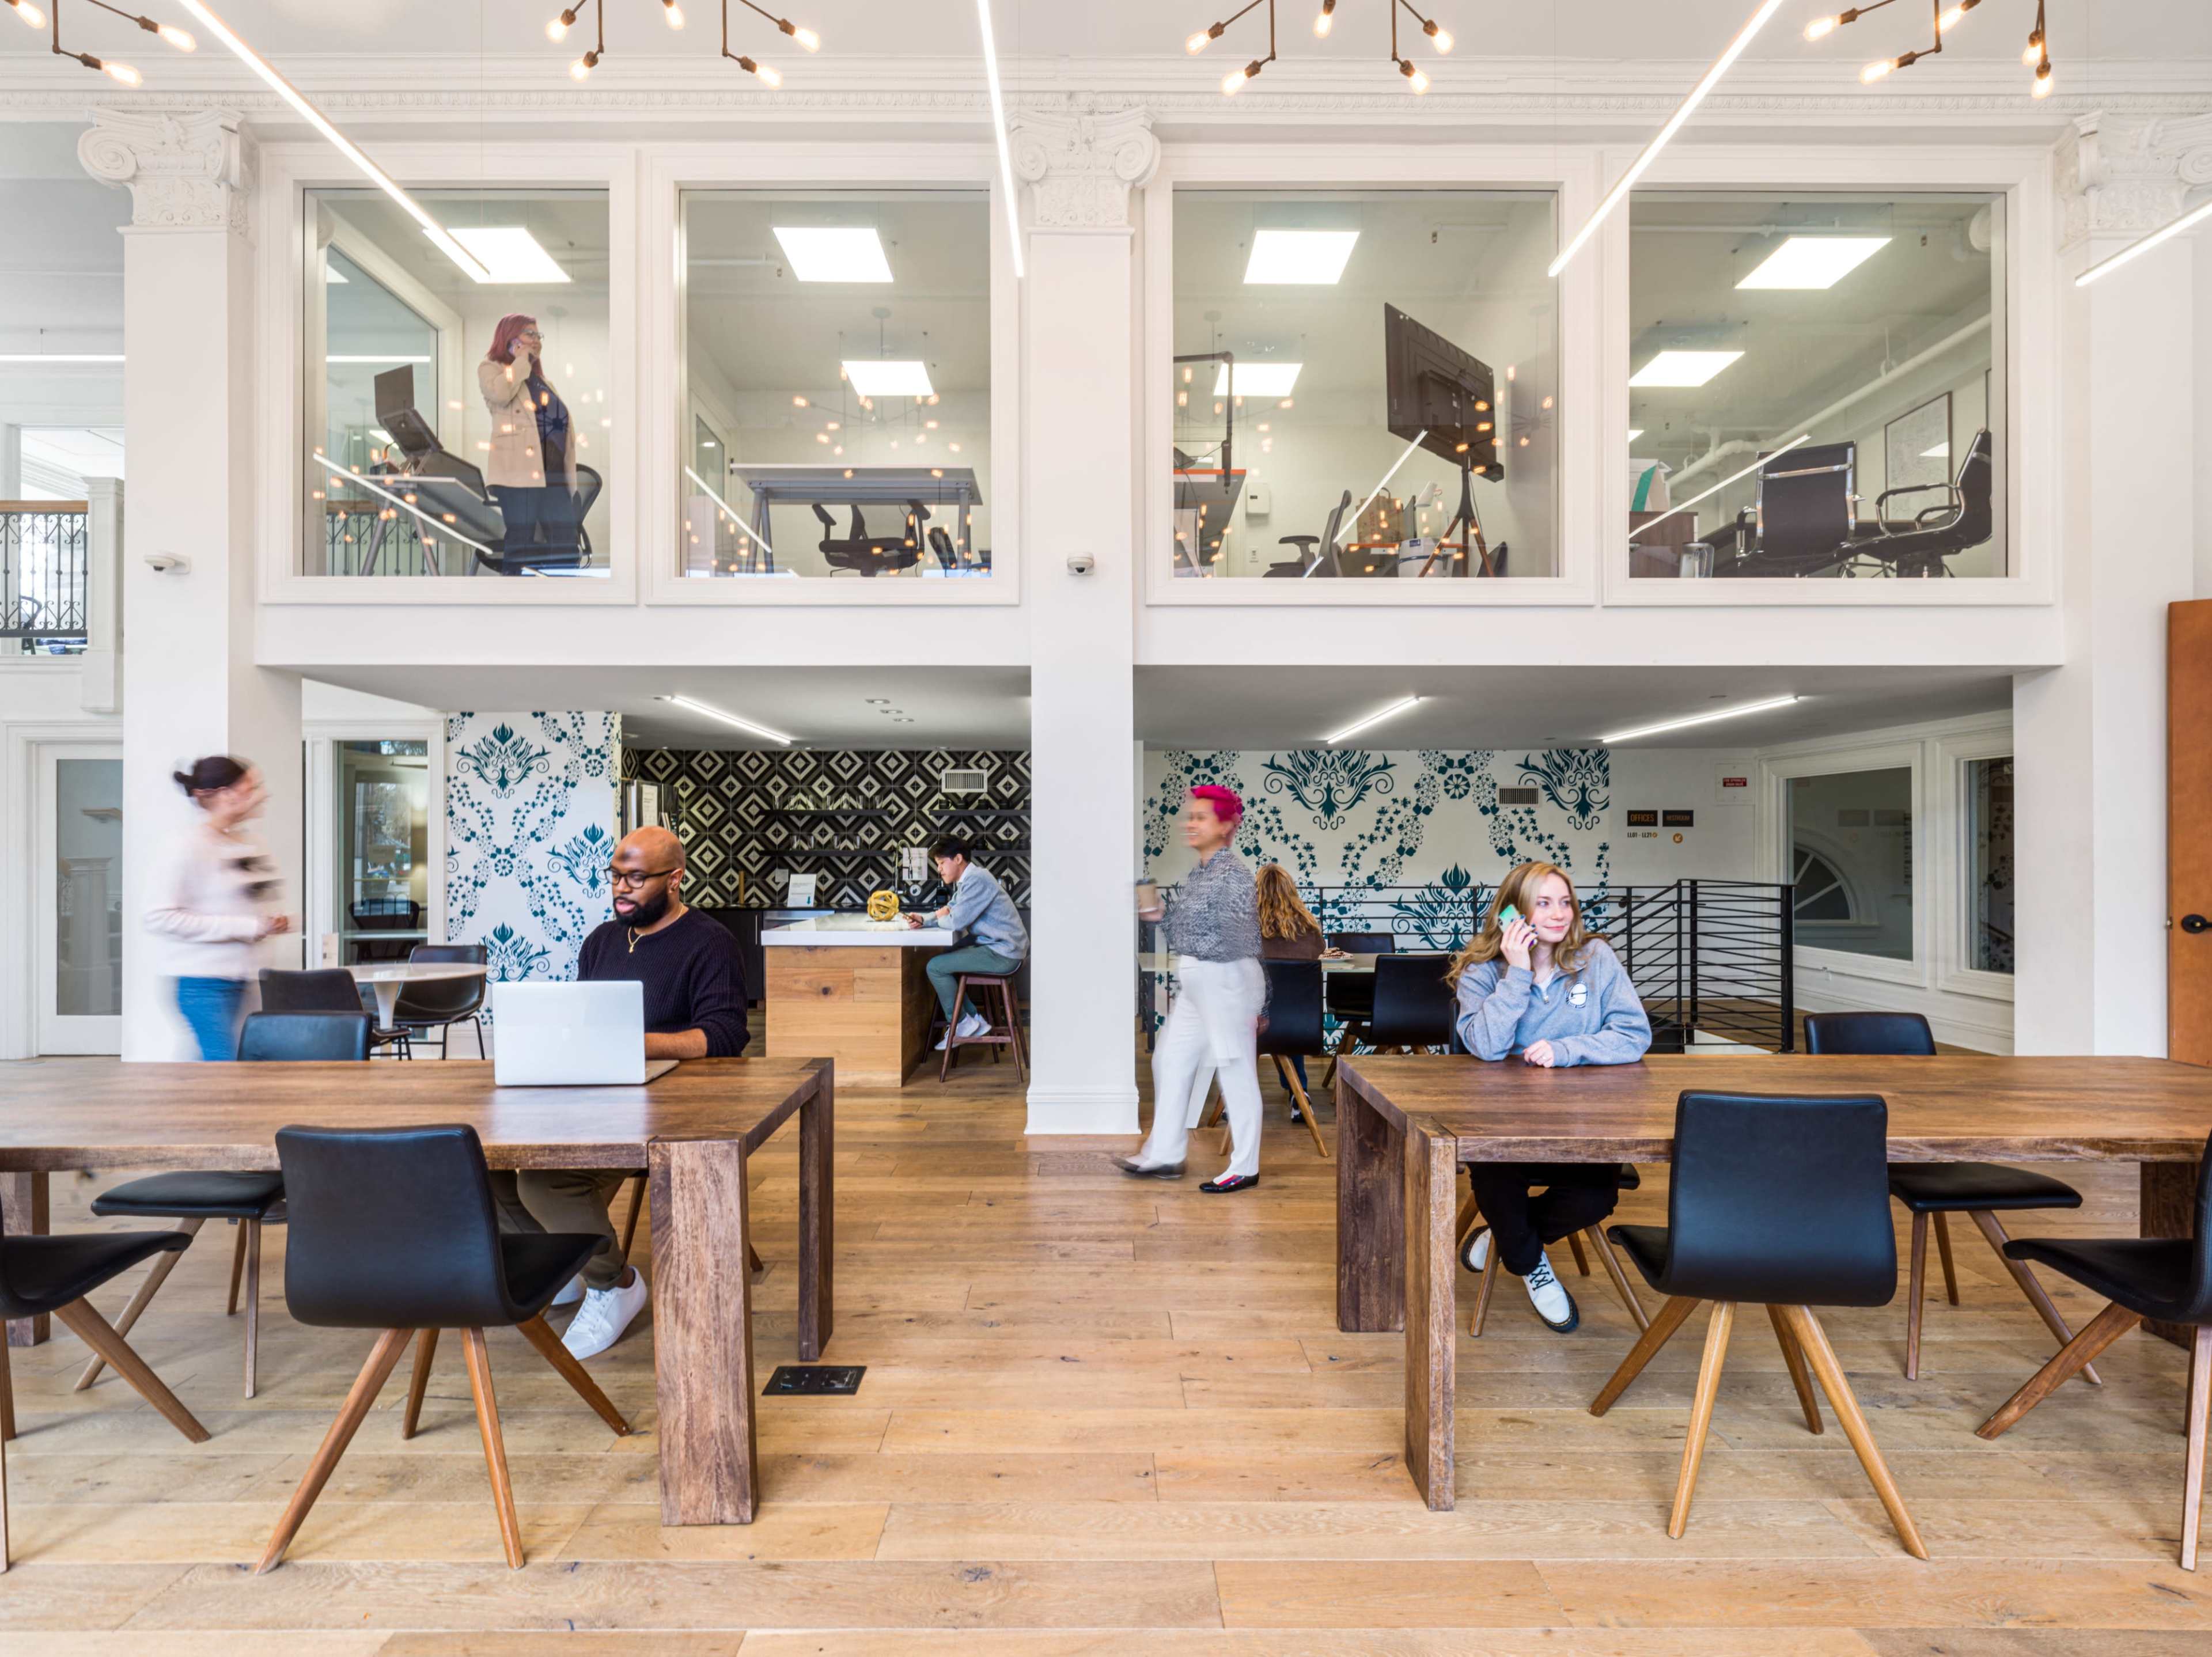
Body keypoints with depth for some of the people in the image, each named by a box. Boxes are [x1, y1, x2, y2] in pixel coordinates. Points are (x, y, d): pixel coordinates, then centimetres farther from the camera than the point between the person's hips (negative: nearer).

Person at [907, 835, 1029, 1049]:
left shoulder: (977, 880, -20)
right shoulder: (967, 879, 13)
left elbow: (956, 921, -23)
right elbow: (950, 912, 18)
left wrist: (941, 918, -1)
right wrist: (924, 919, 0)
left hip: (1002, 953, -11)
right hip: (994, 945, 11)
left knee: (935, 967, -10)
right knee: (941, 961, 18)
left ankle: (960, 1023, 7)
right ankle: (974, 1019, 18)